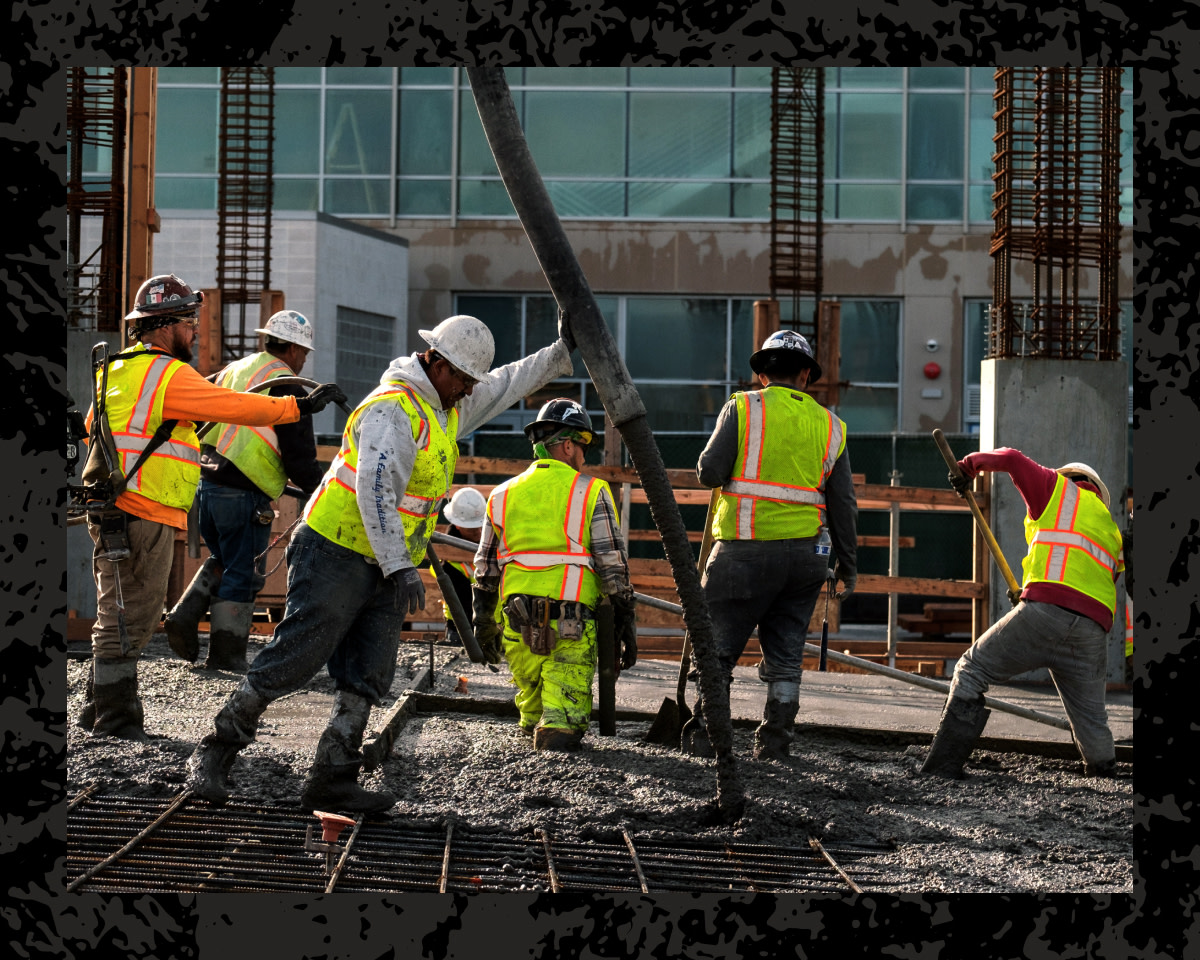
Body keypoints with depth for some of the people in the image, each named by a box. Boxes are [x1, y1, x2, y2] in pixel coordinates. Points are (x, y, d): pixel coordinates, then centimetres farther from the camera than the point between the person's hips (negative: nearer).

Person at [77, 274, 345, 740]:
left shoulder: (118, 368, 17)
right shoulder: (169, 374, -13)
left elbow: (94, 424, 29)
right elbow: (235, 406, -15)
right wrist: (299, 406, -9)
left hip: (116, 514, 10)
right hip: (142, 516, -10)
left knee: (123, 615, 17)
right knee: (127, 618, -4)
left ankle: (102, 709, 24)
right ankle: (115, 715, 0)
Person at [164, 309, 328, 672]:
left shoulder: (231, 371, 16)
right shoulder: (286, 386, -9)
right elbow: (299, 456, -12)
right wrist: (320, 490, 2)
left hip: (207, 482, 8)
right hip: (245, 495, -8)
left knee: (221, 561, 25)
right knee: (243, 574, 2)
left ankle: (185, 615, 8)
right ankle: (226, 654, 6)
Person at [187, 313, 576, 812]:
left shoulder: (448, 407, 13)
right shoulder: (392, 409, -18)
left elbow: (509, 385, 28)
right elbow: (375, 494, -26)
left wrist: (561, 350, 21)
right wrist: (401, 569, -30)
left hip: (387, 566, 9)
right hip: (336, 554, -9)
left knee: (367, 678, 3)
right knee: (291, 661, -7)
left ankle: (331, 780, 6)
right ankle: (214, 753, 4)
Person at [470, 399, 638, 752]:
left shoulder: (503, 494, 13)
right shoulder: (591, 492, 1)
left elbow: (485, 570, 16)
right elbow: (613, 566, -3)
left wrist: (484, 627, 24)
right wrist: (626, 626, 3)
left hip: (518, 628, 4)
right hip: (571, 629, -4)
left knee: (531, 703, 20)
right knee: (565, 714, -7)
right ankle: (556, 732, -29)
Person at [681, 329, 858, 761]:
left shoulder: (743, 408, -2)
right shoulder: (829, 425, 10)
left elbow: (709, 472, -8)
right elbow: (843, 502, 10)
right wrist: (848, 564, 16)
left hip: (746, 550, -4)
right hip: (805, 555, 4)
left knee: (717, 645, 4)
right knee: (785, 654, 11)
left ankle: (703, 737, 2)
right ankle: (775, 742, 10)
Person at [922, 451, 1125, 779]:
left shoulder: (1059, 488, 19)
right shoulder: (1111, 530, 33)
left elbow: (1011, 458, 14)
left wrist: (970, 464, 30)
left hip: (1047, 608, -5)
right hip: (1095, 627, 5)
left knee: (972, 670, 3)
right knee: (1091, 721, 13)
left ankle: (942, 767, -4)